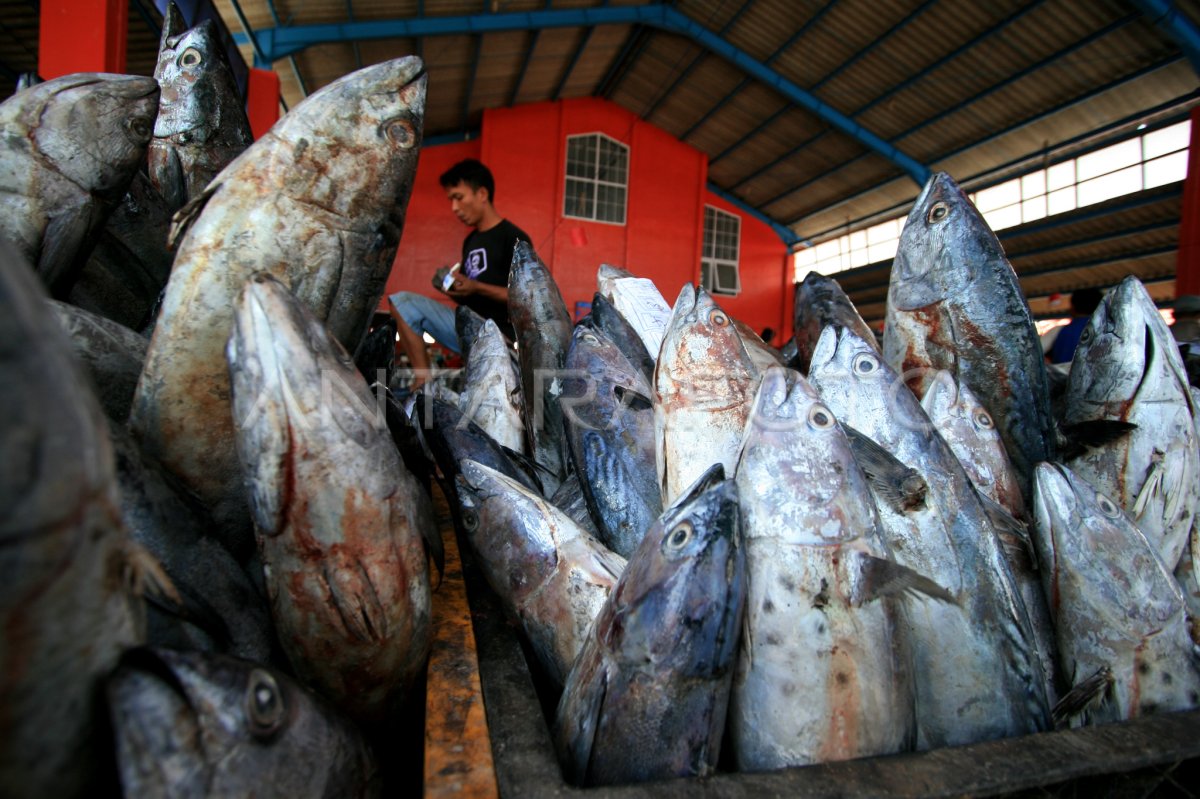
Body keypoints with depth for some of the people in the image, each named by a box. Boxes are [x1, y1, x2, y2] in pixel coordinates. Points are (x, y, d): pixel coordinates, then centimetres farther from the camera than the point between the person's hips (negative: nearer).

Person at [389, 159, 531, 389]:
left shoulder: (514, 239, -7)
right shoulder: (470, 241, 18)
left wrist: (476, 287, -20)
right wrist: (452, 287, -2)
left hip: (498, 336, -7)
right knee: (403, 301, -5)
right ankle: (422, 380, -12)